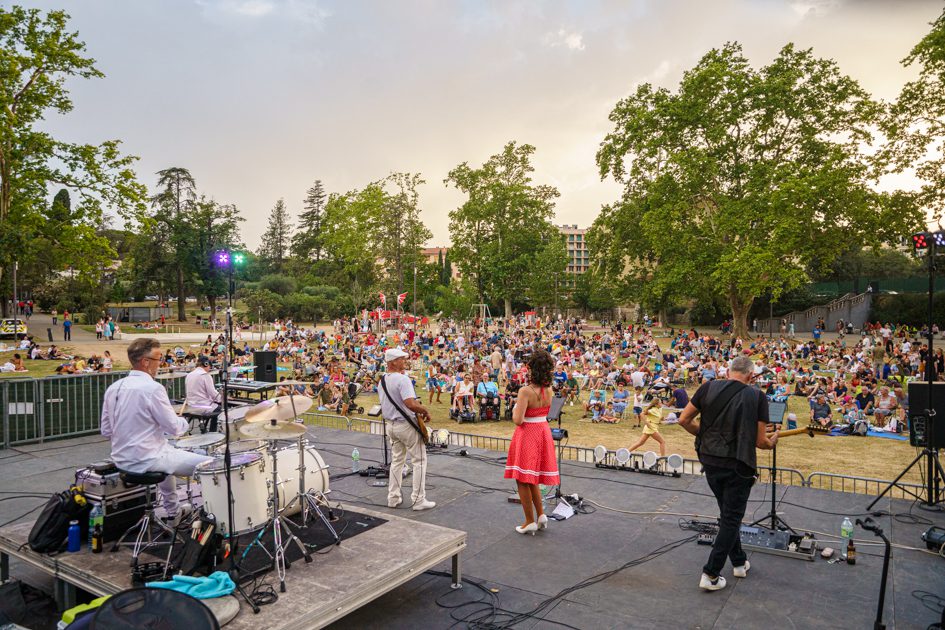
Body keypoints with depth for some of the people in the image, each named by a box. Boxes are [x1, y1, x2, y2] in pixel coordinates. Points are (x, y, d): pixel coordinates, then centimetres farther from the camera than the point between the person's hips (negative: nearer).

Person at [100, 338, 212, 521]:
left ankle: (173, 512, 42)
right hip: (147, 460, -9)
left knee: (169, 453, 36)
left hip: (121, 459, 9)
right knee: (209, 465, 1)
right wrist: (184, 421, 5)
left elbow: (106, 431, 9)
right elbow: (175, 428, -16)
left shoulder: (113, 388, 3)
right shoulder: (153, 388, -20)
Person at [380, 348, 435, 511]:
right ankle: (418, 500, 5)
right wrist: (425, 411, -14)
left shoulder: (382, 381, 7)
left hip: (391, 424, 8)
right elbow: (411, 404, -30)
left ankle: (393, 498, 23)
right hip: (407, 424, -8)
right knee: (419, 460, 3)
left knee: (397, 460, 18)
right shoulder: (402, 379, -21)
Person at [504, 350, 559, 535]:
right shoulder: (548, 390, -2)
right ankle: (541, 515, 20)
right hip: (543, 432, 7)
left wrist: (515, 409, -4)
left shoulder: (525, 391, -22)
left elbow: (518, 420, -24)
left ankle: (530, 522, 14)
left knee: (523, 479, 7)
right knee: (532, 478, 23)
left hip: (527, 434, -7)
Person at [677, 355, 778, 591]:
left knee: (728, 514, 23)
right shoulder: (757, 397, -9)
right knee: (731, 518, 8)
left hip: (710, 462, 4)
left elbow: (684, 420, -3)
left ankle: (739, 562, 36)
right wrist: (772, 441, 15)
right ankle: (711, 575, 10)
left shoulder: (709, 388, -3)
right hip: (737, 466, -4)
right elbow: (760, 441, -8)